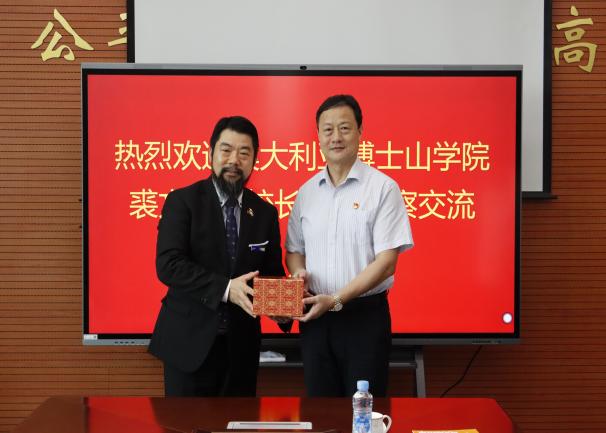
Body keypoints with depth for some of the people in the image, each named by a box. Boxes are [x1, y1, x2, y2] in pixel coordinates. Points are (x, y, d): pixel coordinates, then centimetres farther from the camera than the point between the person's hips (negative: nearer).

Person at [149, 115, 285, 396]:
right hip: (189, 341, -3)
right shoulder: (182, 201, -5)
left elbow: (273, 273, 10)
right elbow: (168, 265, -15)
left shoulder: (265, 213, 7)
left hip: (241, 345, 4)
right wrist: (225, 288, -25)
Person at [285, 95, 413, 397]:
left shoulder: (382, 188, -7)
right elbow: (294, 249, 16)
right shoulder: (306, 192, 9)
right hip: (315, 316, 4)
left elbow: (386, 262, -12)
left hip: (365, 315, -4)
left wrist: (337, 299, -18)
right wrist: (299, 271, -6)